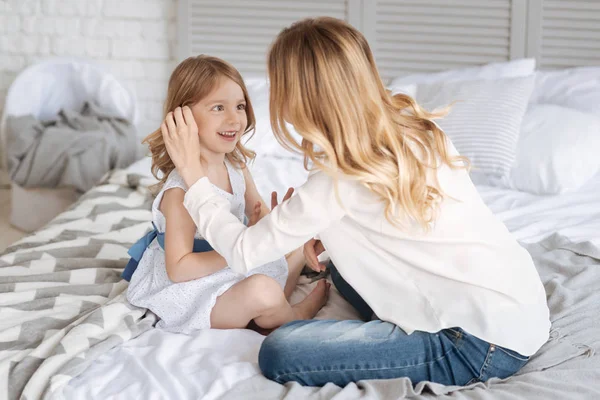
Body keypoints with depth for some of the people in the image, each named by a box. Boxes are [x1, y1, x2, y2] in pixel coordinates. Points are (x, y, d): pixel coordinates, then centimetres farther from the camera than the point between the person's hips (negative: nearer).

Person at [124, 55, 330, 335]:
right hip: (185, 291, -9)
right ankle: (296, 317, 3)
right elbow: (177, 268, -28)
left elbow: (259, 217, 5)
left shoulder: (236, 164, -3)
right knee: (260, 289, -32)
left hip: (230, 270, 10)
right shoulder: (182, 188, -28)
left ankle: (269, 316, 1)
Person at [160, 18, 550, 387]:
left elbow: (243, 251, -7)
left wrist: (193, 170, 2)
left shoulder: (338, 180, -17)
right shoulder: (411, 123, 4)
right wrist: (333, 231, 7)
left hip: (487, 346, -9)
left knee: (278, 352, -10)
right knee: (345, 268, 25)